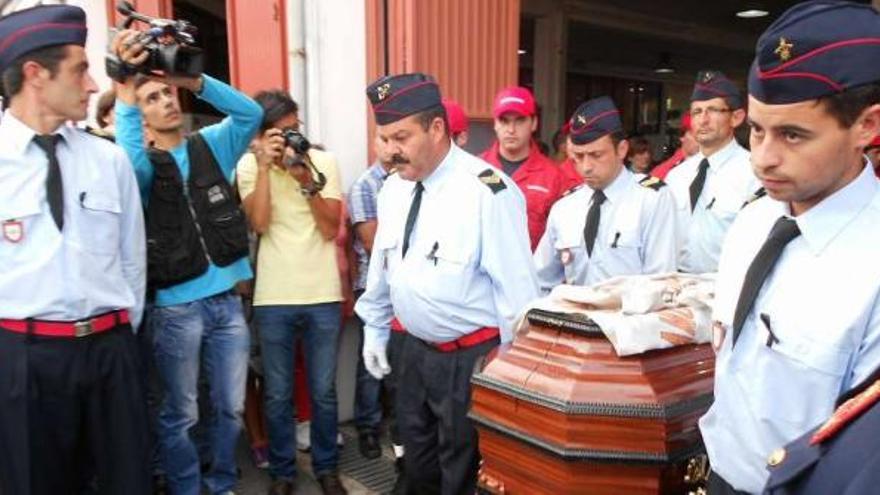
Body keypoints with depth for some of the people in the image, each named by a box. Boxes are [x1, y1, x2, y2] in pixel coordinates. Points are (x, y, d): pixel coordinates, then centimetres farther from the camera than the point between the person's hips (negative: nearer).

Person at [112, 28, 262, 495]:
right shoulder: (145, 164, -2)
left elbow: (251, 114, -8)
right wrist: (126, 87, -31)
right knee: (179, 414, 9)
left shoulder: (210, 145, 7)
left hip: (226, 300, 3)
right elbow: (128, 160, -26)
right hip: (175, 307, -3)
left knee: (231, 407, 15)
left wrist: (193, 79, -18)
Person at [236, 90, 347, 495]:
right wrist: (265, 165, -18)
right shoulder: (249, 165, 0)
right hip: (274, 298, 0)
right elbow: (260, 222, -15)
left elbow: (329, 229, -7)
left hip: (323, 296, 1)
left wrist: (307, 181, -19)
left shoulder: (324, 161, -1)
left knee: (323, 391, 12)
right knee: (277, 395, 10)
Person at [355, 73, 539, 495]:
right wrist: (375, 329, 18)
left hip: (473, 357, -7)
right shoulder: (393, 188, 2)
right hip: (415, 349, 7)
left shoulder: (487, 190, -22)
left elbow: (516, 284, -19)